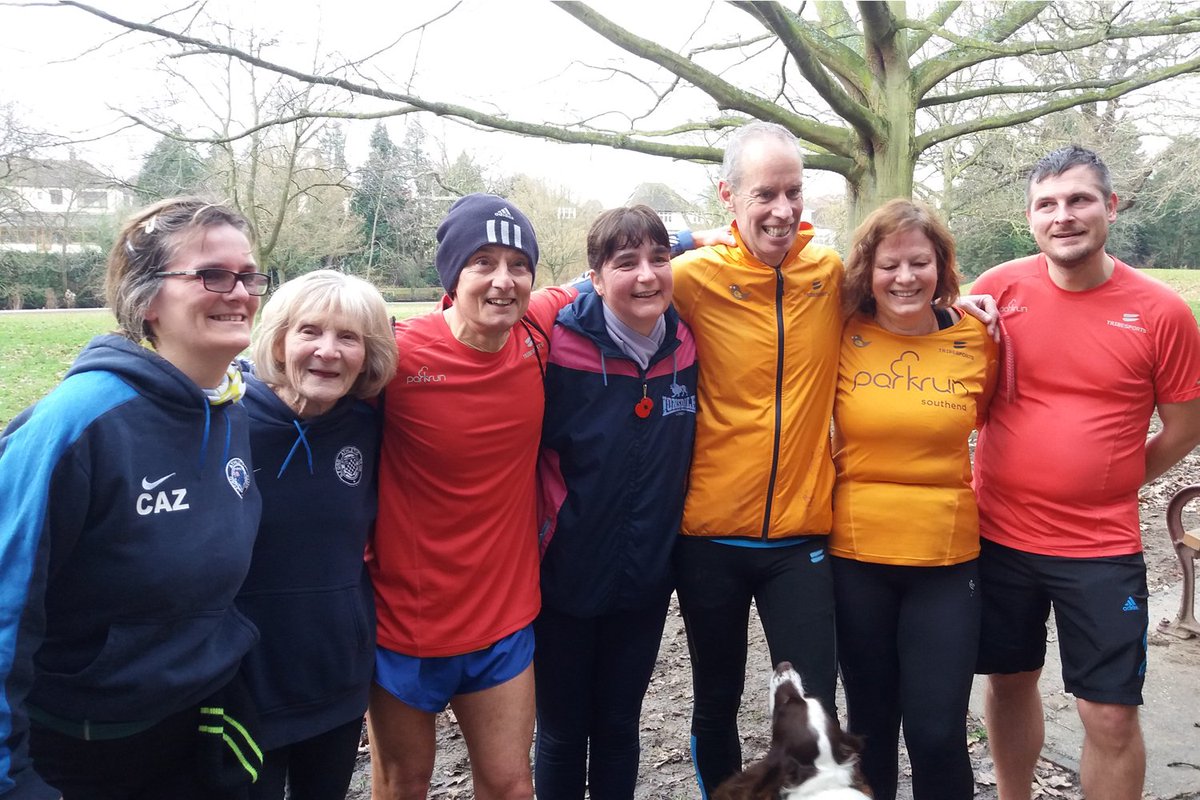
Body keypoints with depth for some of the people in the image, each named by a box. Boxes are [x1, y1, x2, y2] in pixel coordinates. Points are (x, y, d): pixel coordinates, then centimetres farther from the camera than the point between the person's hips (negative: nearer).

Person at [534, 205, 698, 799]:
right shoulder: (560, 346, -18)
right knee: (562, 733, 14)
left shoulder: (685, 345, -4)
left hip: (646, 579, 3)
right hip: (565, 579, -3)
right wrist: (545, 529, -10)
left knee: (619, 727, 19)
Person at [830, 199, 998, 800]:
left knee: (937, 732, 0)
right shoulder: (842, 338, -5)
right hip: (855, 555, 0)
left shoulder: (975, 338, -2)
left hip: (946, 558, 0)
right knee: (869, 723, 15)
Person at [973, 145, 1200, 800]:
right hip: (999, 534, 2)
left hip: (1102, 548, -1)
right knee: (1009, 683, 18)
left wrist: (1107, 483, 3)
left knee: (1110, 715, 2)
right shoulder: (999, 290, -4)